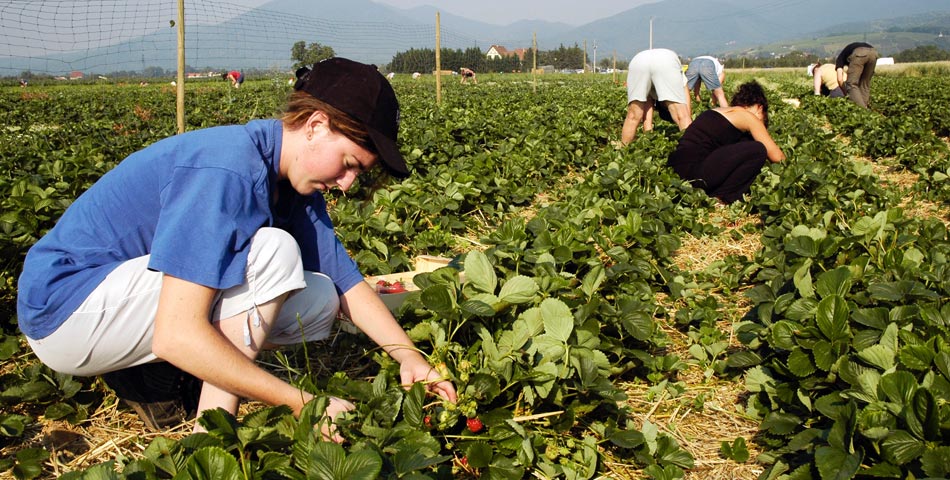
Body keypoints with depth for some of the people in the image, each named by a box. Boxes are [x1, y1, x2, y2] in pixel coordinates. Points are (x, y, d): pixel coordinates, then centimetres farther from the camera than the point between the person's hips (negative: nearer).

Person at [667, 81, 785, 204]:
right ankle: (718, 198, -5)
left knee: (745, 142, 19)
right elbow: (777, 156, 3)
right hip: (693, 175, -9)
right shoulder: (748, 117, 3)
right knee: (758, 150, -6)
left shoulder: (715, 111, 26)